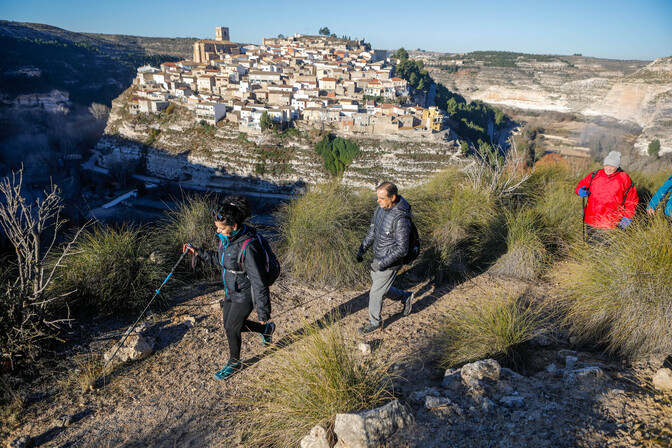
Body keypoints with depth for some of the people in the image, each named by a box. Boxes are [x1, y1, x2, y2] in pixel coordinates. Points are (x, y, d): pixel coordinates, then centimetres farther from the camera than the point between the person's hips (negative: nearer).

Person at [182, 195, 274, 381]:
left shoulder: (248, 246, -33)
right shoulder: (226, 237, -6)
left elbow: (258, 281, -28)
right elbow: (220, 259, 13)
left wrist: (263, 312, -21)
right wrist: (198, 252, 3)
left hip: (245, 294, -9)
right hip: (231, 290, 9)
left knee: (232, 328, 6)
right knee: (228, 323, 21)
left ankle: (234, 363, 37)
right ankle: (267, 329, 44)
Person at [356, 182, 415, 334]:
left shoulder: (401, 219, -31)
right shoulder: (381, 208, -5)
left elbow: (402, 249, -27)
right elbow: (373, 231, 8)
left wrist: (382, 263, -27)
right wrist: (362, 249, 1)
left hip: (390, 263, -8)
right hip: (379, 258, 8)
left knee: (375, 293, 8)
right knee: (380, 288, 23)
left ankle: (374, 322, 33)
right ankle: (405, 297, 46)